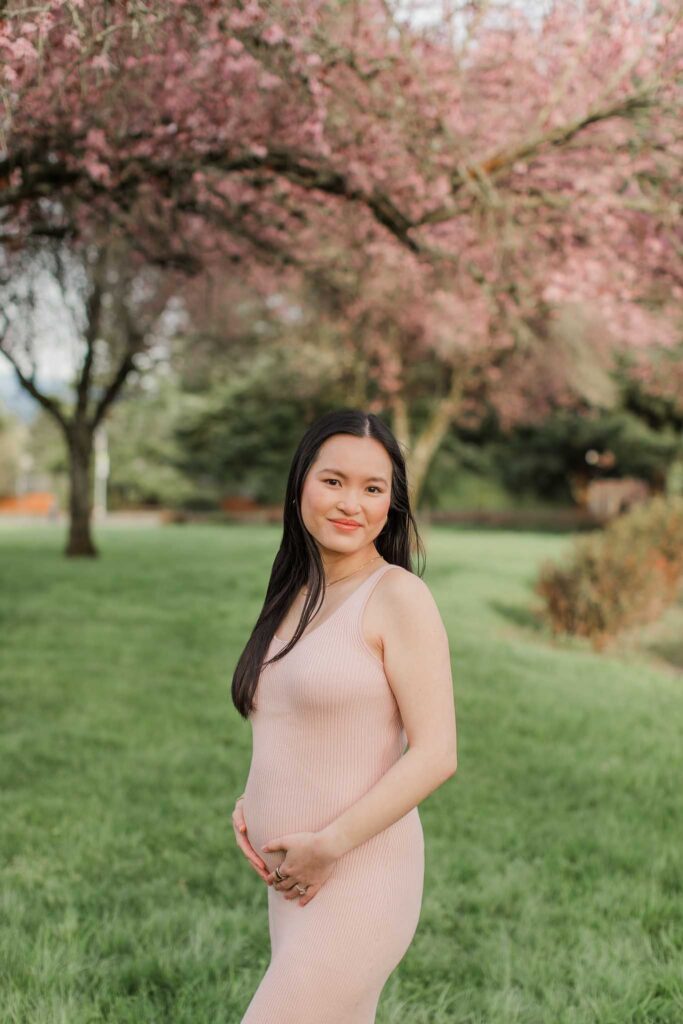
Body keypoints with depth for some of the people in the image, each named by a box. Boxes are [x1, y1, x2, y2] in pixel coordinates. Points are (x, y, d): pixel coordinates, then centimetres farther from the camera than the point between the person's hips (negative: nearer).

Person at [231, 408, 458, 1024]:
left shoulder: (399, 596, -12)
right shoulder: (297, 597, 10)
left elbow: (436, 755, -16)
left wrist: (326, 846, -16)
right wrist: (248, 806, 3)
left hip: (358, 881, -7)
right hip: (290, 881, 7)